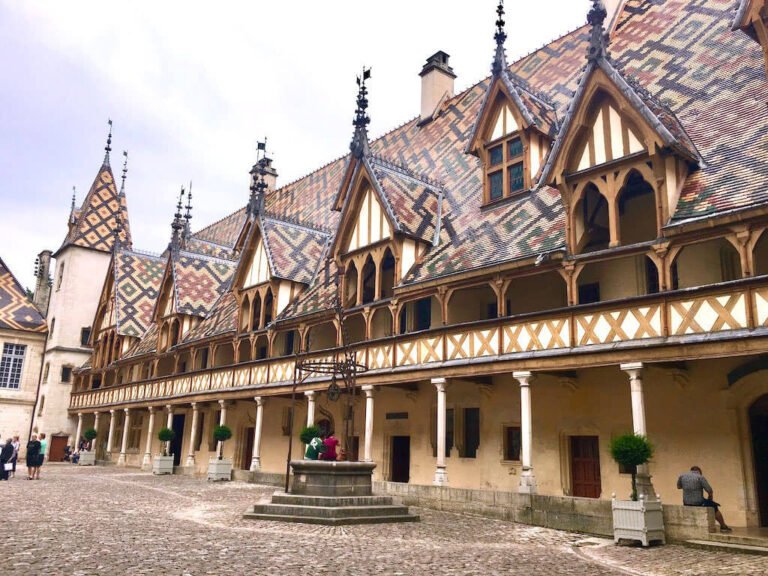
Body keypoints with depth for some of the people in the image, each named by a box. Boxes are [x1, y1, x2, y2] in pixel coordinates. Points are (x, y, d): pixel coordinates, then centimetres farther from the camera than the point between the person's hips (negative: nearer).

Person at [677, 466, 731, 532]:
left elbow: (678, 487, 18)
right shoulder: (700, 477, -10)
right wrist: (710, 499, 10)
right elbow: (710, 491, -9)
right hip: (698, 503, -5)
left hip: (686, 503, 5)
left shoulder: (682, 476, 3)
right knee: (715, 507, 25)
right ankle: (723, 527, 37)